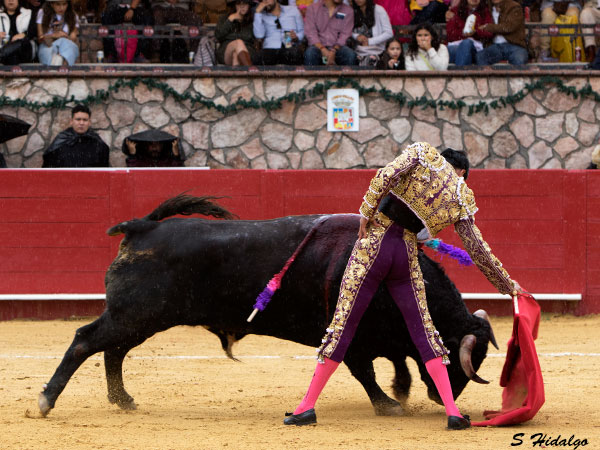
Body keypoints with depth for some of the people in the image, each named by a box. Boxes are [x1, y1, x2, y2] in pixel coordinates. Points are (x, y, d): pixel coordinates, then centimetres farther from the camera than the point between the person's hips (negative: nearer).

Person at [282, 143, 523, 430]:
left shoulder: (422, 152, 4)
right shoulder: (461, 199, 8)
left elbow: (385, 175, -14)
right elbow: (479, 251, 9)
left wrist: (366, 213, -6)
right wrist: (508, 285, 19)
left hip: (373, 244, -1)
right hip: (406, 256, 1)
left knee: (344, 323, 2)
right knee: (423, 329, 9)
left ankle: (307, 406, 5)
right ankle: (452, 411, 0)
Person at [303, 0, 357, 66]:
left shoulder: (348, 11, 7)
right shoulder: (312, 8, 6)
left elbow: (345, 35, -2)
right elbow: (310, 33, -5)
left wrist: (333, 51, -20)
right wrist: (323, 50, -21)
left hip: (337, 47, 1)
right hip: (318, 46, -1)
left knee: (350, 54, -32)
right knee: (309, 53, -35)